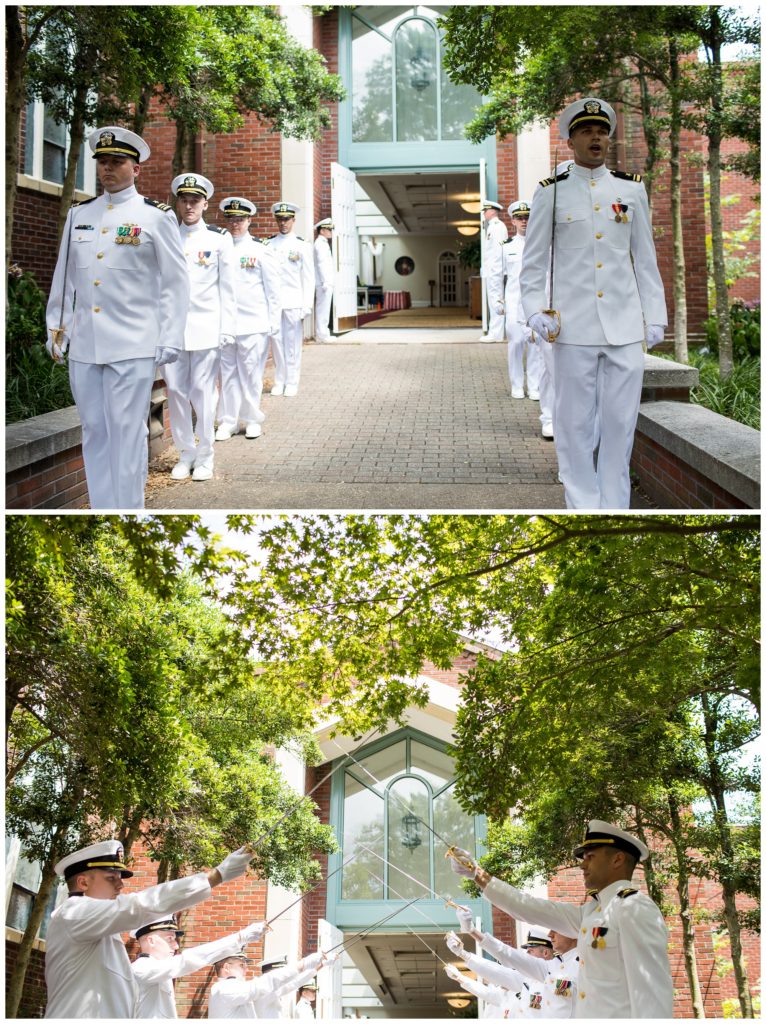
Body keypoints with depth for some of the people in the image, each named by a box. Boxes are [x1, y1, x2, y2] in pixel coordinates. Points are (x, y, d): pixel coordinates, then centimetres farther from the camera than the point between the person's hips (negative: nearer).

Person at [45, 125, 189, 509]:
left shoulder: (156, 216, 0)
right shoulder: (79, 214, 13)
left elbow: (175, 283, -1)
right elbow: (64, 278, 17)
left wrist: (170, 341, -6)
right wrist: (55, 329, 13)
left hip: (132, 347, -5)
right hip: (83, 346, 5)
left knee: (127, 434, -4)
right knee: (94, 434, 8)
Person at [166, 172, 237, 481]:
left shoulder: (220, 239, 4)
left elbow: (227, 287, 3)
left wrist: (228, 328, -2)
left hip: (206, 327, -2)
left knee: (202, 392, -3)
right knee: (176, 391, 2)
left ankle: (205, 456, 8)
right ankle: (185, 453, 13)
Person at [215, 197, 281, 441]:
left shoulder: (261, 251, 2)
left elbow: (272, 290, 3)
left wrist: (274, 322, -1)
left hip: (253, 325, -2)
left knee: (251, 373, 2)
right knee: (228, 373, 4)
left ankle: (252, 420, 13)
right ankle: (227, 421, 11)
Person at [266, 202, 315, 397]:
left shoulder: (302, 246, 3)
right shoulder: (268, 245, 9)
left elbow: (308, 278, 1)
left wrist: (307, 305, -5)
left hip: (293, 302, -2)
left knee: (293, 343, 0)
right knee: (277, 341, 4)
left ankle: (292, 383, 6)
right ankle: (279, 381, 12)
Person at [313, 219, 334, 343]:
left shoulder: (322, 244, 19)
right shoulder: (321, 244, -12)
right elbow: (321, 263, -18)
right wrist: (326, 282, -21)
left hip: (325, 282, 10)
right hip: (324, 282, -10)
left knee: (323, 308, 12)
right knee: (323, 308, -9)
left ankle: (322, 332, 15)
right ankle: (322, 334, -8)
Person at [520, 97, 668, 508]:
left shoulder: (632, 189, 10)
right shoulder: (551, 193, 4)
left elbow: (646, 259, 12)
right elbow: (533, 262, 5)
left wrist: (655, 316, 8)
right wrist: (535, 311, -7)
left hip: (626, 327, 2)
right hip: (574, 328, -2)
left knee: (621, 421, 3)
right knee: (575, 423, 1)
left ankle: (615, 505, 13)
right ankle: (583, 506, 9)